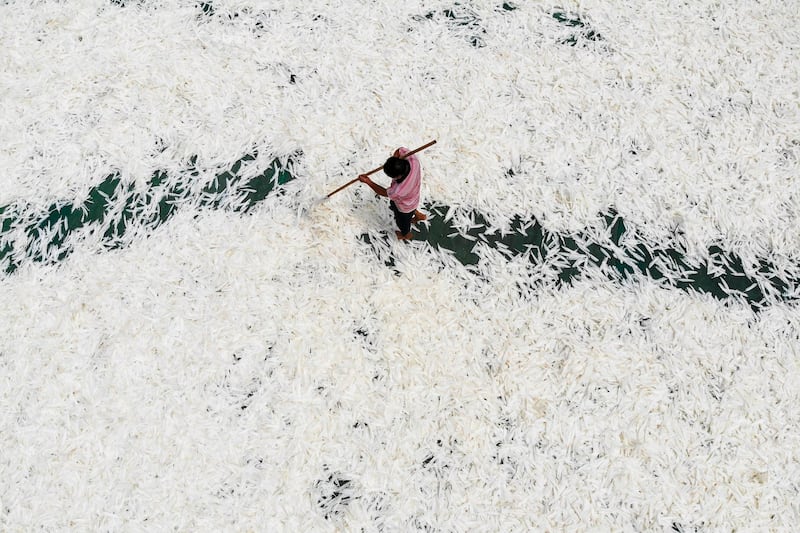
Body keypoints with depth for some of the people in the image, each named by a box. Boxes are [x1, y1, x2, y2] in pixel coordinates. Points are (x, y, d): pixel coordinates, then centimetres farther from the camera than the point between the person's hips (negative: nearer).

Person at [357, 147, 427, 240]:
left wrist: (367, 181, -18)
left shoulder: (399, 191, -49)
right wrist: (394, 159, -34)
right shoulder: (413, 159, -38)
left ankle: (406, 235, 64)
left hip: (404, 209, -4)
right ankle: (418, 215, 68)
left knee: (403, 223, 30)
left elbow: (383, 192, -26)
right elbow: (400, 150, -15)